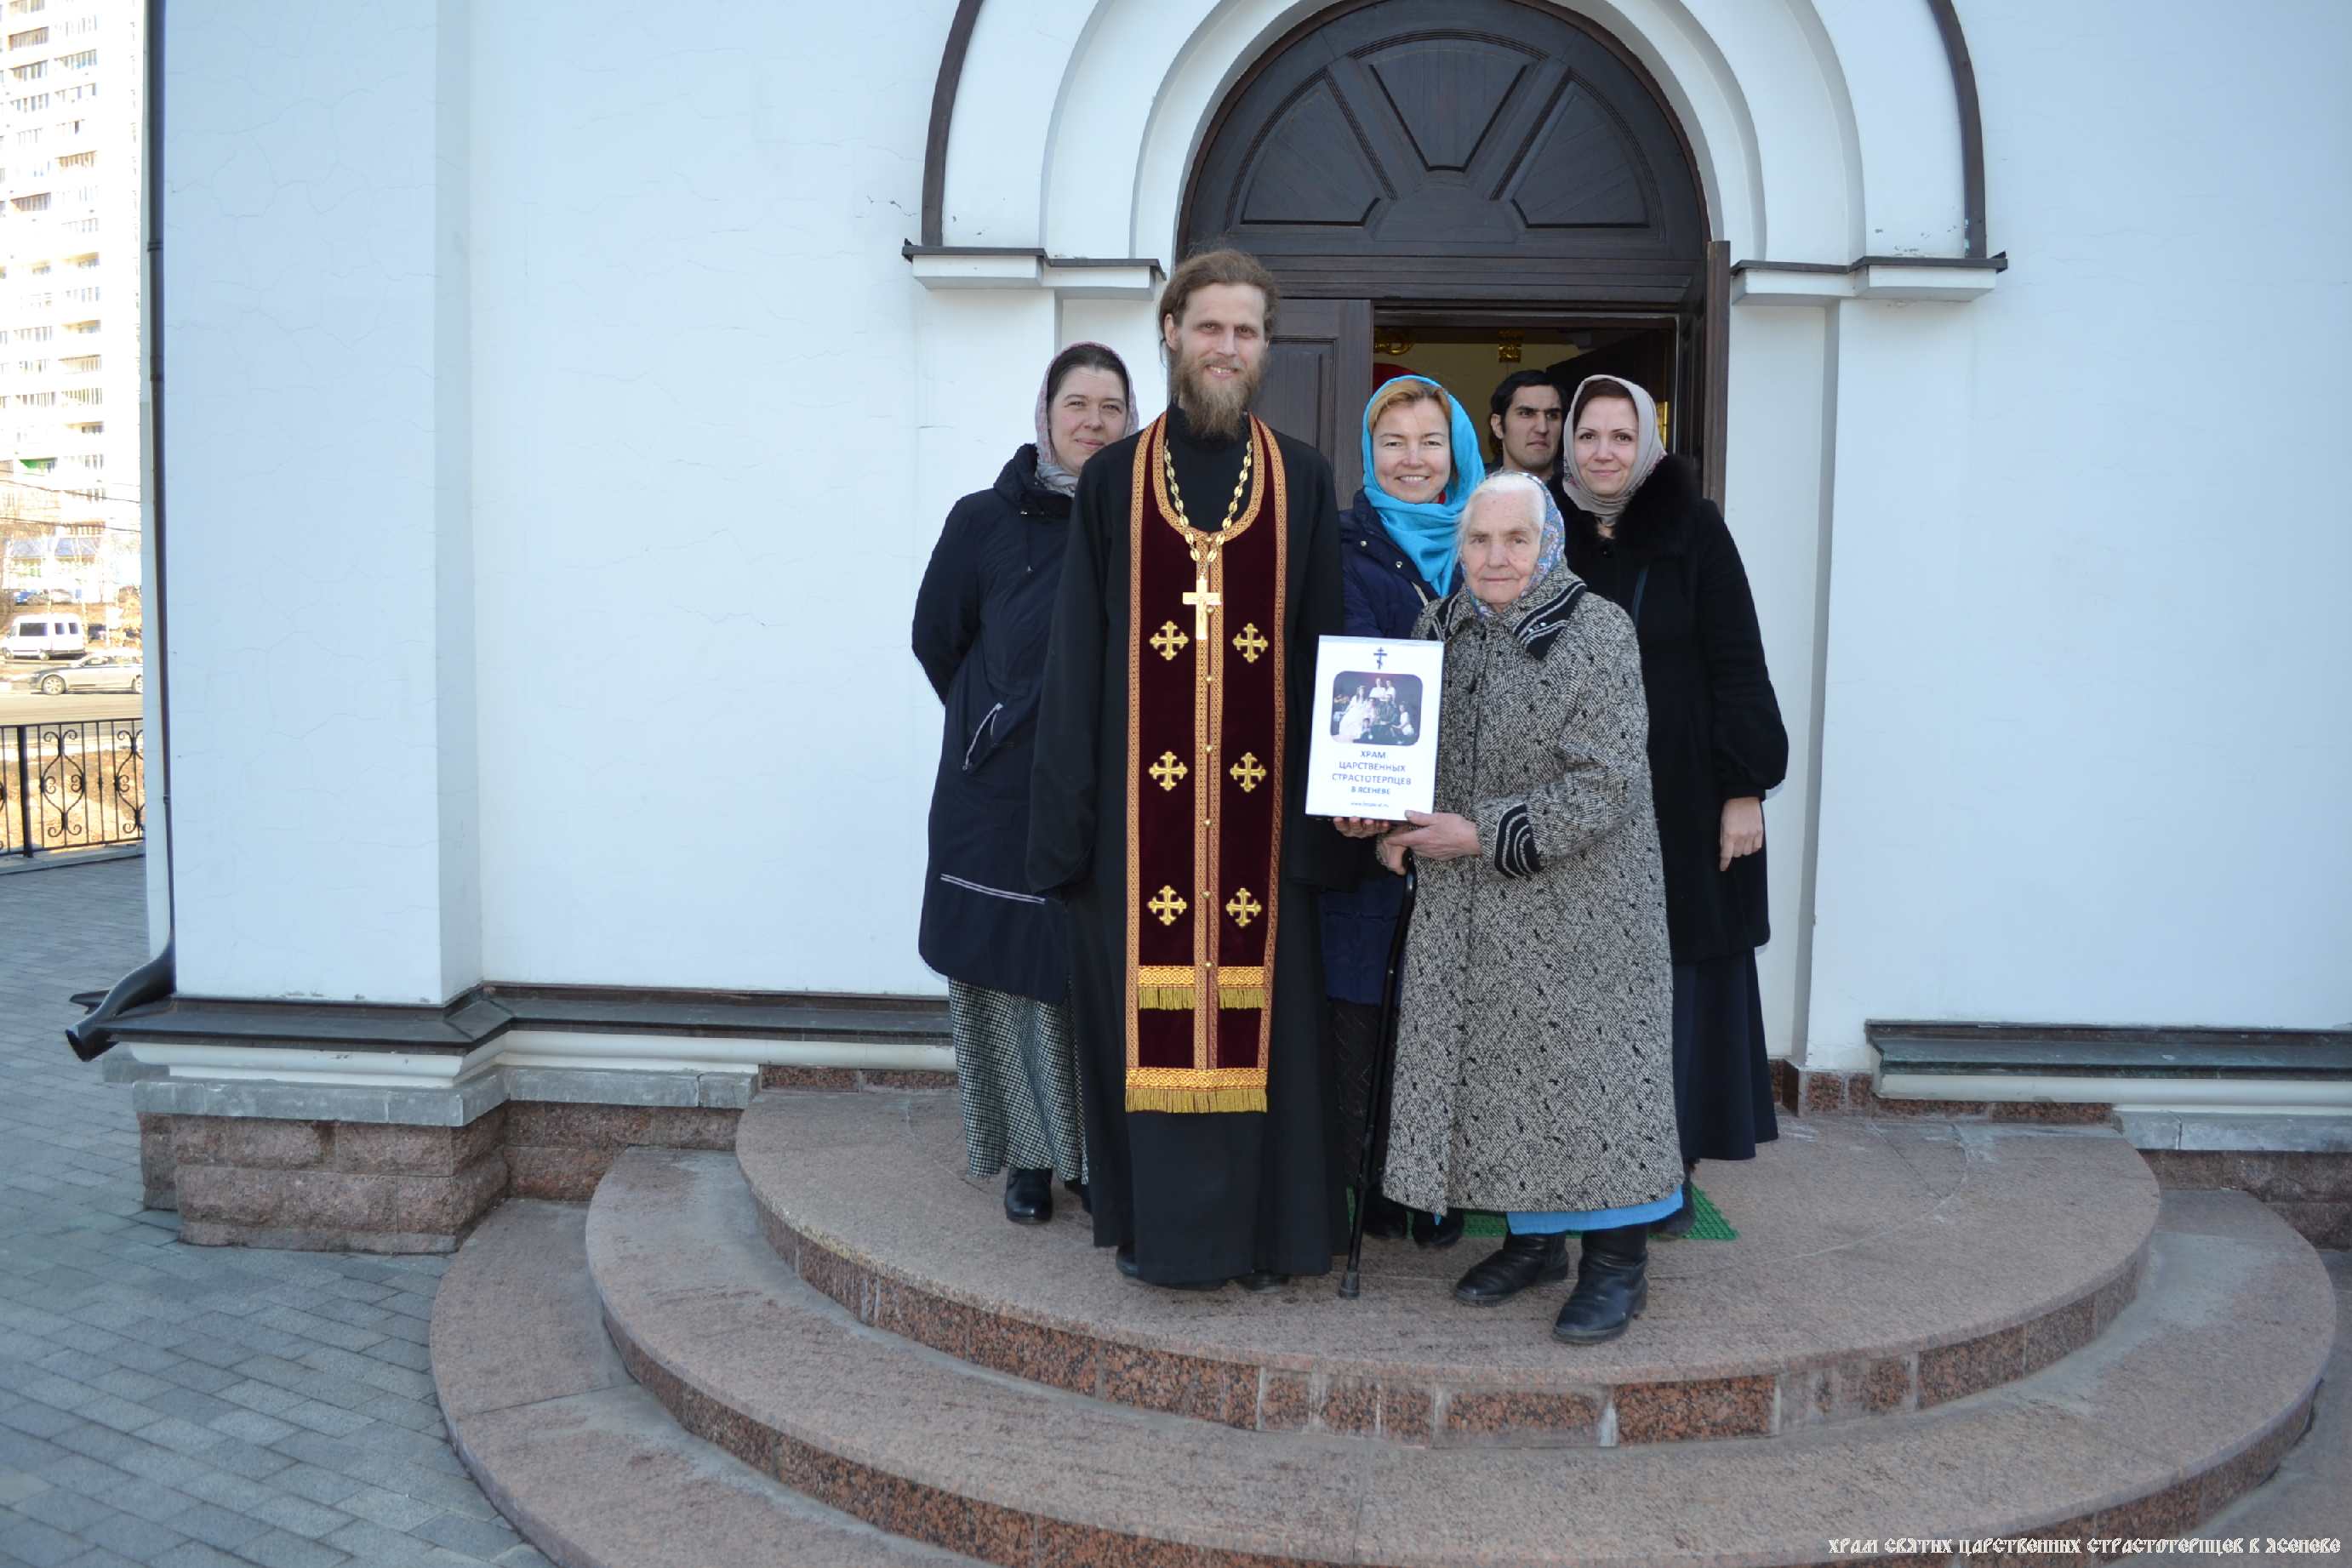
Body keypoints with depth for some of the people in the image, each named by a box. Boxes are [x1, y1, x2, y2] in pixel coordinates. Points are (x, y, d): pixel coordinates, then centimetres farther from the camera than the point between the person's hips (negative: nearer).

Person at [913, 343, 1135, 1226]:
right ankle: (1028, 1154, 17)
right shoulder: (987, 520, 1)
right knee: (1015, 972, 3)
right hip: (1005, 797, -1)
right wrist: (999, 723, 8)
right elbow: (936, 639, 8)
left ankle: (1096, 1151, 19)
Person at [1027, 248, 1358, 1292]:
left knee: (1260, 1004, 5)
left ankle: (1264, 1224, 19)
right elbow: (1076, 653, 4)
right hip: (1141, 798, 0)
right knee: (1147, 1004, 4)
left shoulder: (1302, 480, 7)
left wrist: (1326, 804, -3)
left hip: (1261, 797, 0)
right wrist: (1069, 805, -2)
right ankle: (1155, 1216, 20)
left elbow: (1323, 648, 5)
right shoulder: (1114, 479, 6)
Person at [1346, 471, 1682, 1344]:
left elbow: (1605, 784, -17)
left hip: (1576, 903, -5)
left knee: (1582, 1064, 1)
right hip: (1466, 908, 6)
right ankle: (1534, 1240, 28)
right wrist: (1393, 829, -4)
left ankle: (1617, 1258, 17)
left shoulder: (1597, 633, -11)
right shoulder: (1438, 630, 6)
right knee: (1493, 1065, 11)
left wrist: (1483, 834, -18)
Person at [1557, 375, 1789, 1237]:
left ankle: (1668, 1172, 15)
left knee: (1677, 985, 4)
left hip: (1681, 800, -2)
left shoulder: (1693, 530, -3)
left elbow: (1738, 663, -5)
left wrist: (1746, 789, -10)